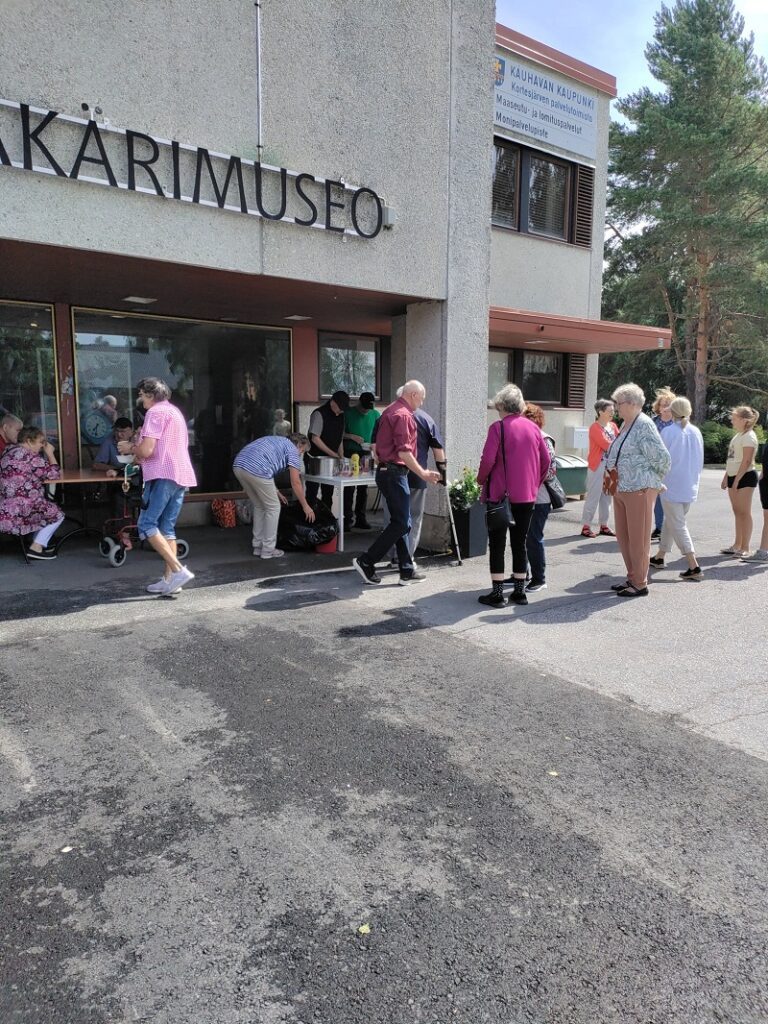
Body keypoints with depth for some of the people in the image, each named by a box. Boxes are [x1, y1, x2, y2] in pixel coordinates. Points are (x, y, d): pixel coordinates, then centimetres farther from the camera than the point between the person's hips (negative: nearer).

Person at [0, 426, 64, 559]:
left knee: (45, 508, 28)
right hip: (19, 511, -9)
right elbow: (53, 474, -9)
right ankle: (36, 547, 3)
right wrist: (50, 453, 1)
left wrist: (45, 454, 13)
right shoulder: (30, 456, -14)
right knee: (57, 514, 6)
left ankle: (39, 542, 24)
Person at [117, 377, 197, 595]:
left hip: (163, 476, -9)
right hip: (181, 475, 9)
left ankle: (178, 570, -17)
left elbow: (147, 450, -16)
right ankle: (169, 578, 7)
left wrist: (130, 448, 4)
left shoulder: (156, 412, -6)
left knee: (147, 525, -8)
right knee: (167, 528, 10)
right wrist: (138, 450, 24)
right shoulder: (175, 411, 24)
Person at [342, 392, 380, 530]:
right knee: (349, 488, -4)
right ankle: (347, 519, 2)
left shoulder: (375, 414, 6)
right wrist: (352, 437, -17)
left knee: (363, 488, 7)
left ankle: (361, 518, 14)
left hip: (365, 454, 3)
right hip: (350, 453, -3)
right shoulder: (348, 413, -4)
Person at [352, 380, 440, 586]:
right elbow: (403, 452, -22)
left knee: (402, 522, 11)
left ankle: (407, 571, 15)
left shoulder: (390, 411, 17)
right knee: (400, 523, -6)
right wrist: (423, 474, -20)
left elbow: (377, 444, 22)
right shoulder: (403, 415, -14)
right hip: (395, 473, -11)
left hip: (386, 470, 11)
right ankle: (366, 562, -3)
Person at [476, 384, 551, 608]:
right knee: (520, 542, 13)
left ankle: (497, 594, 4)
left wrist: (481, 480, 1)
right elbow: (546, 460, 8)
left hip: (500, 494, -5)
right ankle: (519, 592, 18)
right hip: (527, 495, 5)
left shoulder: (498, 427, -9)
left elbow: (488, 459, -16)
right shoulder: (533, 427, 6)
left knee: (497, 543, 2)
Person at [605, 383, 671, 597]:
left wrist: (655, 482, -4)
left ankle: (640, 584, 10)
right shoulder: (625, 424, 13)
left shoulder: (644, 425, -15)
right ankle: (632, 578, 28)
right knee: (623, 536, 15)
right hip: (621, 489, 9)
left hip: (639, 489, -9)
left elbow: (662, 458, -17)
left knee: (638, 539, 0)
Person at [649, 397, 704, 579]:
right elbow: (700, 461, 11)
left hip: (672, 485, -6)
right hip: (690, 487, 6)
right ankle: (659, 557, 31)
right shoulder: (696, 432, 4)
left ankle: (694, 566, -8)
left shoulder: (668, 432, -13)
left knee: (677, 525, -2)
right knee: (670, 521, 20)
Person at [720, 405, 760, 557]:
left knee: (744, 512, -5)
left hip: (745, 477, -9)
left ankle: (745, 548, -1)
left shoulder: (749, 436, -13)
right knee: (737, 512, 11)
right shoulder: (738, 435, 15)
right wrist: (726, 477, 17)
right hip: (734, 476, 9)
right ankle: (737, 545, 17)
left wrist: (736, 480, -20)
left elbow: (746, 461, -18)